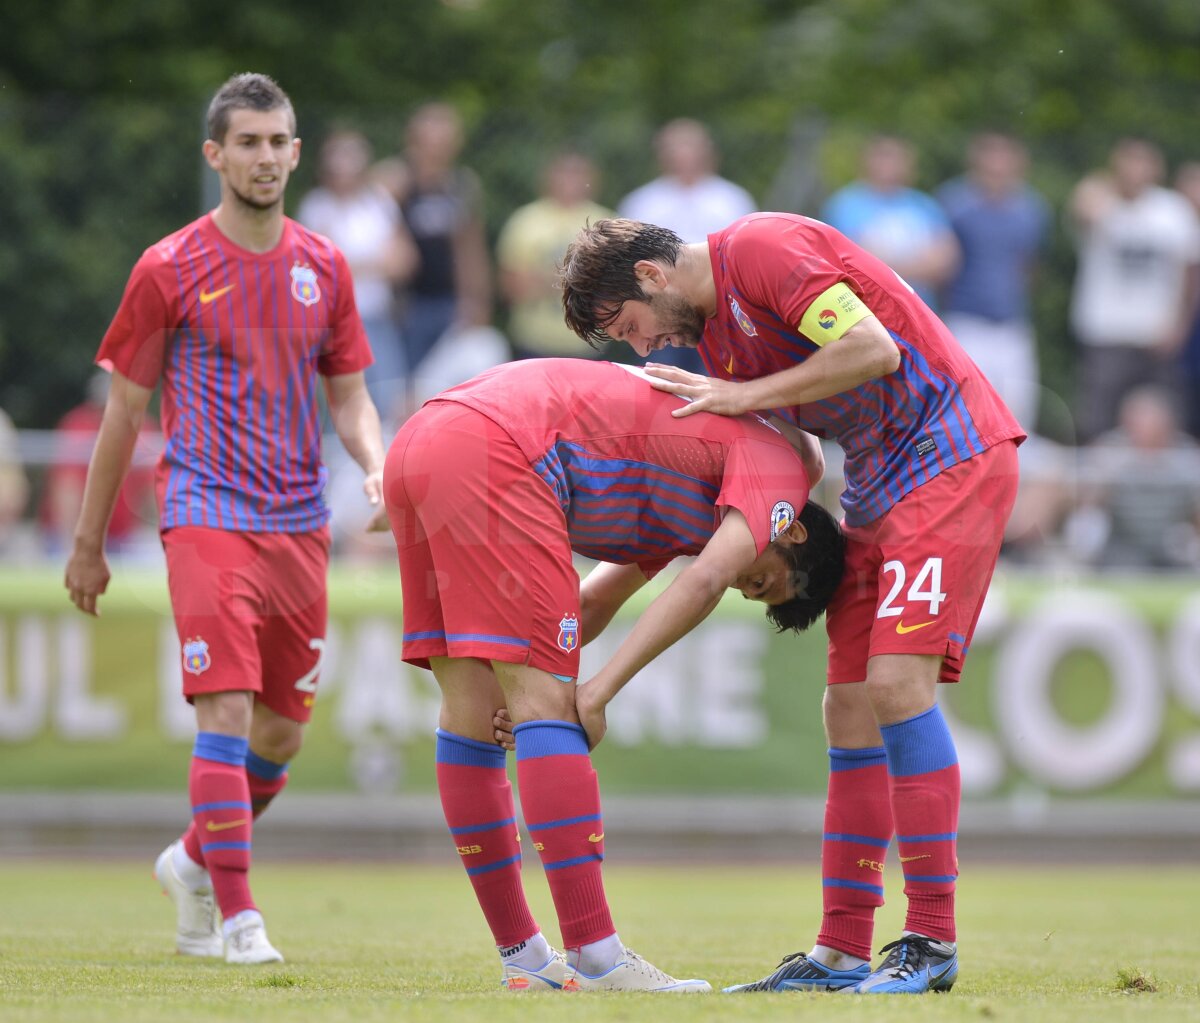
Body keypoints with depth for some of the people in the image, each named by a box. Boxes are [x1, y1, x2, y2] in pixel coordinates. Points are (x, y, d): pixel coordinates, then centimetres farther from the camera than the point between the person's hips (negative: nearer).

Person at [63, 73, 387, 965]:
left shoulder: (323, 267, 10)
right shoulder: (170, 270, -2)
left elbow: (348, 395, 16)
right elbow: (125, 410, 4)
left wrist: (378, 465, -6)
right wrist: (89, 543, 7)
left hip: (300, 523, 5)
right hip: (208, 515, -5)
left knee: (283, 733, 9)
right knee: (227, 713, -16)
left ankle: (194, 861, 34)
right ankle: (238, 918, -12)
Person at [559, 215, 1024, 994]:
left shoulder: (760, 248, -13)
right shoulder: (710, 330, 15)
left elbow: (874, 349, -23)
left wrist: (747, 396, -14)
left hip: (950, 456, -10)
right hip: (876, 488, 10)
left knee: (896, 681, -17)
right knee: (849, 709, 5)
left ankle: (933, 941, -14)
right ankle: (843, 951, 7)